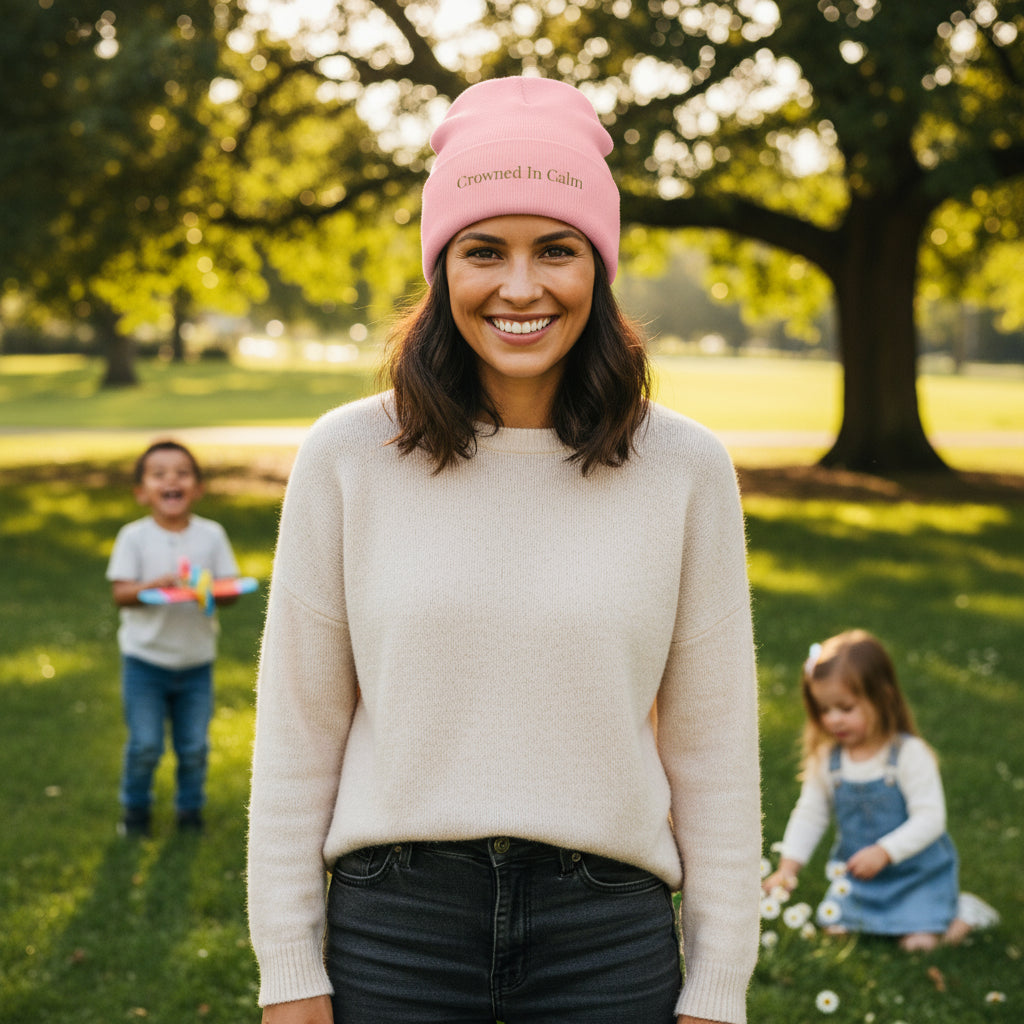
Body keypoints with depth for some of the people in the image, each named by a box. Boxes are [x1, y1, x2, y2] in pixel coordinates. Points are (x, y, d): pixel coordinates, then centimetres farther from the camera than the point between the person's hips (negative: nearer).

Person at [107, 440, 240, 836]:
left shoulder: (211, 535, -2)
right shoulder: (134, 537, -7)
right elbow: (120, 593, -12)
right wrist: (155, 585, -29)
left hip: (196, 661, 2)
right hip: (145, 659, -2)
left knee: (194, 745, 7)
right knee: (145, 745, 0)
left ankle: (190, 809, 29)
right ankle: (136, 808, 24)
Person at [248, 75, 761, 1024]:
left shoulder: (685, 470, -2)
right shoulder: (346, 457, -3)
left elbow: (712, 739, 2)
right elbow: (297, 730, 1)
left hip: (609, 936, 0)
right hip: (392, 922, 0)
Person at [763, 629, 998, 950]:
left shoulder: (910, 755, -20)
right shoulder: (826, 759, -5)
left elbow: (930, 818, -23)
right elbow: (809, 814, 3)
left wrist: (883, 851, -32)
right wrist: (788, 866, -7)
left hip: (917, 872, -4)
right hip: (857, 875, 5)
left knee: (920, 942, -17)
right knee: (836, 929, -10)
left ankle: (963, 911, 12)